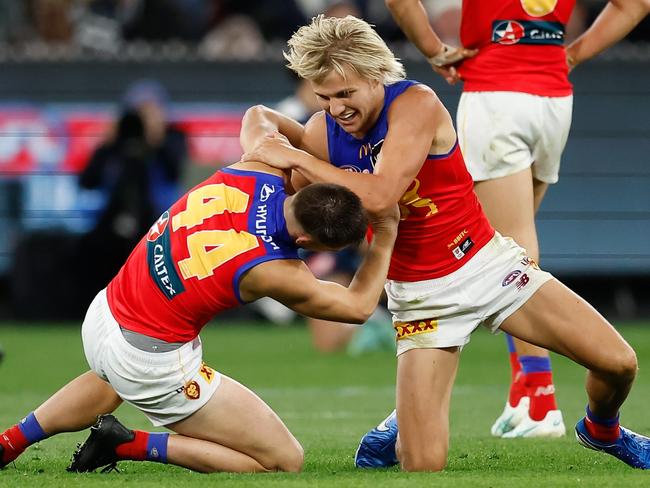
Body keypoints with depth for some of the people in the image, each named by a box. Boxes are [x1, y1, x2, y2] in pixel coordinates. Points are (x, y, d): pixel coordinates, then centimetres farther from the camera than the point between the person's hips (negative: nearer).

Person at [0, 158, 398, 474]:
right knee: (285, 461, -2)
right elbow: (359, 306, -9)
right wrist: (386, 237, -3)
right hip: (153, 362, -8)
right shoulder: (272, 271, -27)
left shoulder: (256, 171, -14)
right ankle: (133, 445, -2)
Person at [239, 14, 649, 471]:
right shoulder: (322, 133, -9)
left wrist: (296, 157, -30)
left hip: (487, 262, -1)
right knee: (424, 465, -13)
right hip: (420, 293, 1)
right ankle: (401, 428, 25)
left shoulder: (416, 104, -21)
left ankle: (601, 429, 27)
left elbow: (379, 195, -33)